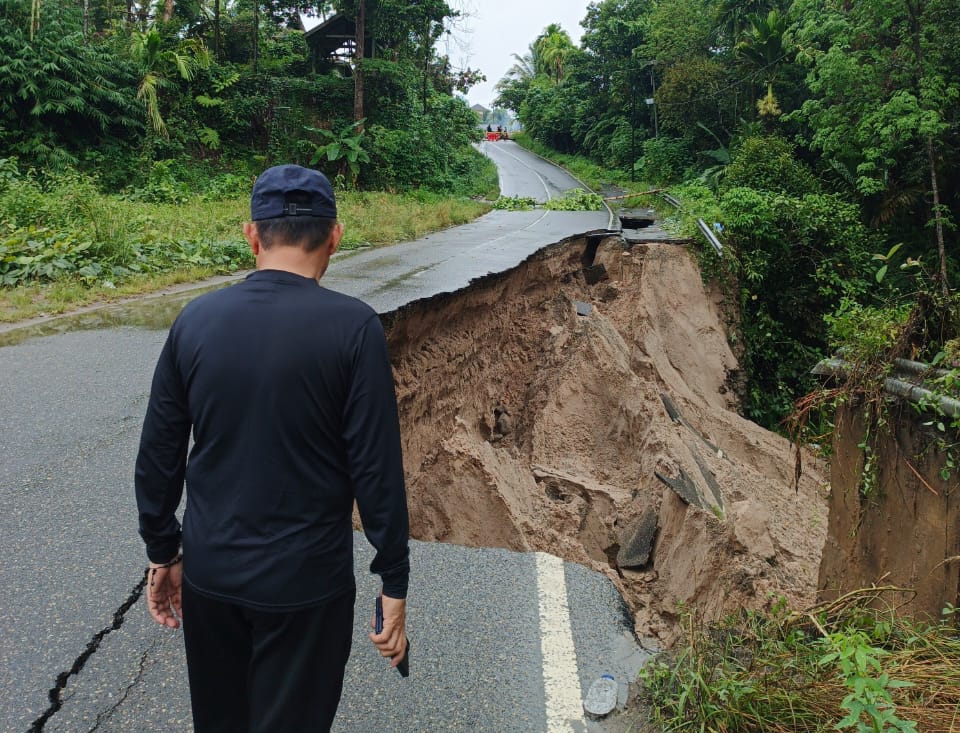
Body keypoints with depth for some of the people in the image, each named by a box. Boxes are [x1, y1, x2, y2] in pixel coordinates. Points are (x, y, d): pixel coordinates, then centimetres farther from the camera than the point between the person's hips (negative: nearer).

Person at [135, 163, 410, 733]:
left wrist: (163, 552, 15)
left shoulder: (196, 320, -4)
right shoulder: (353, 327, -16)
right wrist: (394, 581, -5)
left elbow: (158, 456, 2)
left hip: (208, 572, 4)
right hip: (304, 580, -4)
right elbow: (376, 468, -16)